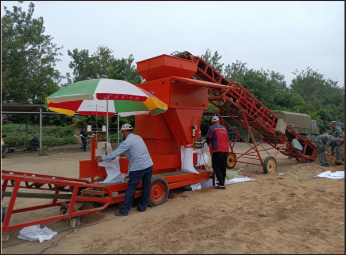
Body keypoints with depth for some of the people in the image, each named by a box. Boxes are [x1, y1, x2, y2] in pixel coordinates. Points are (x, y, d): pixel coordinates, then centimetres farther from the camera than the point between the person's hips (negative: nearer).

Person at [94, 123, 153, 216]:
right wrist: (124, 153, 39)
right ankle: (142, 207, 26)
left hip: (138, 167, -8)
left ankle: (124, 211, 9)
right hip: (149, 164, 8)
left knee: (131, 189, 1)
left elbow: (116, 153, -9)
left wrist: (102, 158, 2)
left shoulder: (127, 142, -11)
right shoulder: (138, 137, 12)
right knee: (146, 187, 13)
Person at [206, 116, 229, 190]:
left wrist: (209, 144, 20)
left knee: (216, 167, -2)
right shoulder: (224, 128, 16)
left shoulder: (212, 128, -3)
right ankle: (222, 182, 23)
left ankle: (221, 184, -9)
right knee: (223, 167, 15)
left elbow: (208, 139, -2)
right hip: (225, 150, 6)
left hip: (217, 150, -6)